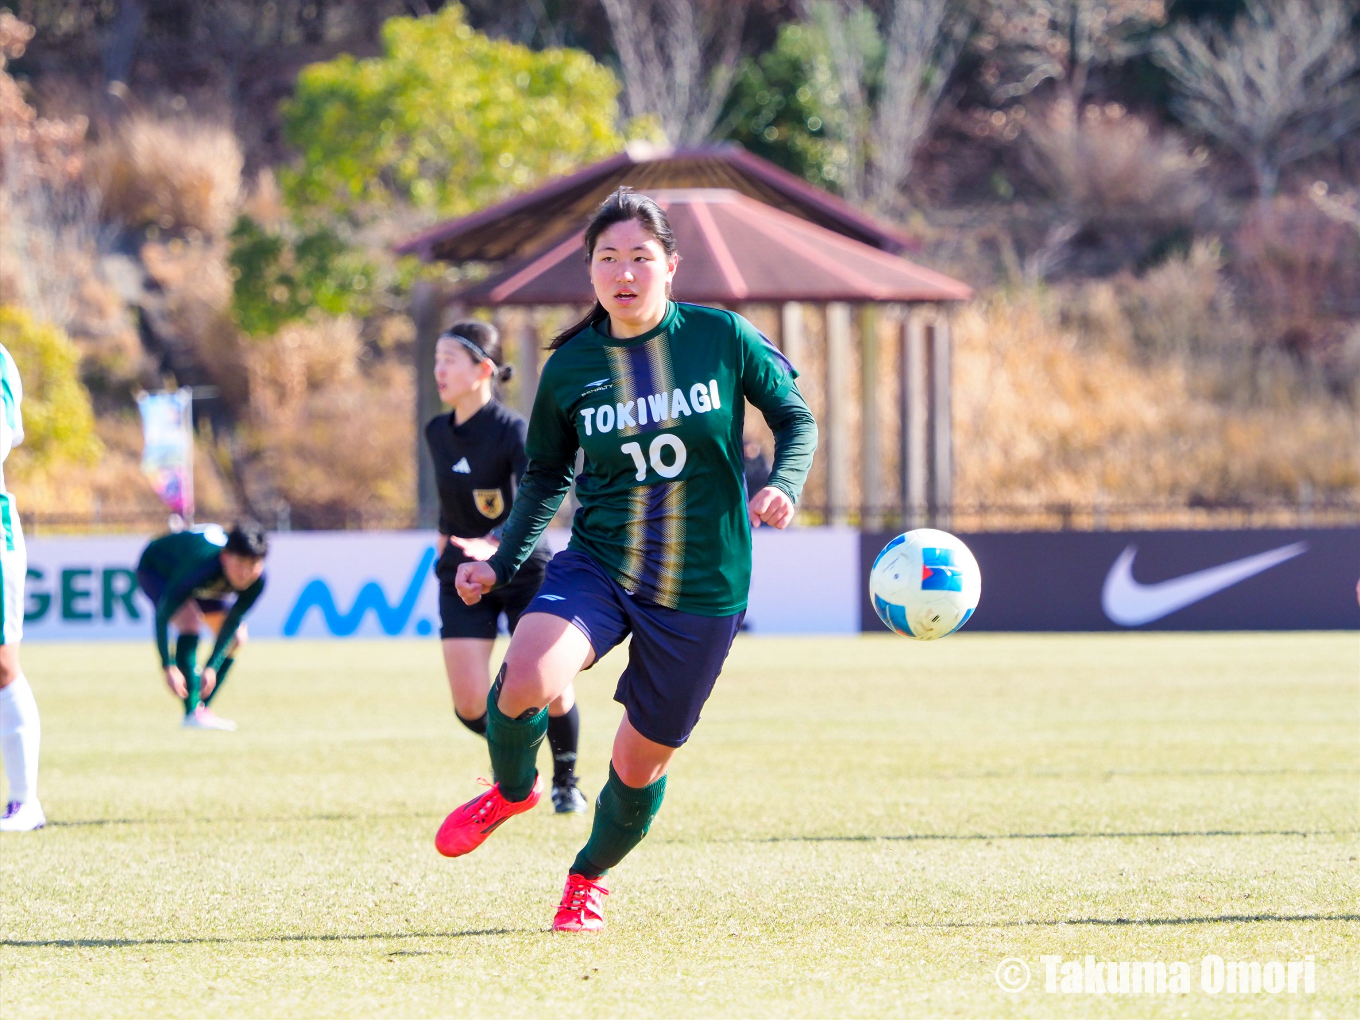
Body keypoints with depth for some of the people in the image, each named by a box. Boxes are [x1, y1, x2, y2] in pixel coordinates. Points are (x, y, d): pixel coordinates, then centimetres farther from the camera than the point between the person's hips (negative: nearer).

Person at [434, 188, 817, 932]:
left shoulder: (723, 339, -6)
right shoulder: (570, 367, -1)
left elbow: (796, 420, 6)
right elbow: (546, 477, 14)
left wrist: (784, 483, -14)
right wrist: (501, 563, 5)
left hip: (702, 587, 0)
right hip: (597, 564, 0)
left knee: (642, 760, 8)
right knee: (525, 680, -29)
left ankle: (590, 877, 41)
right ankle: (511, 790, 7)